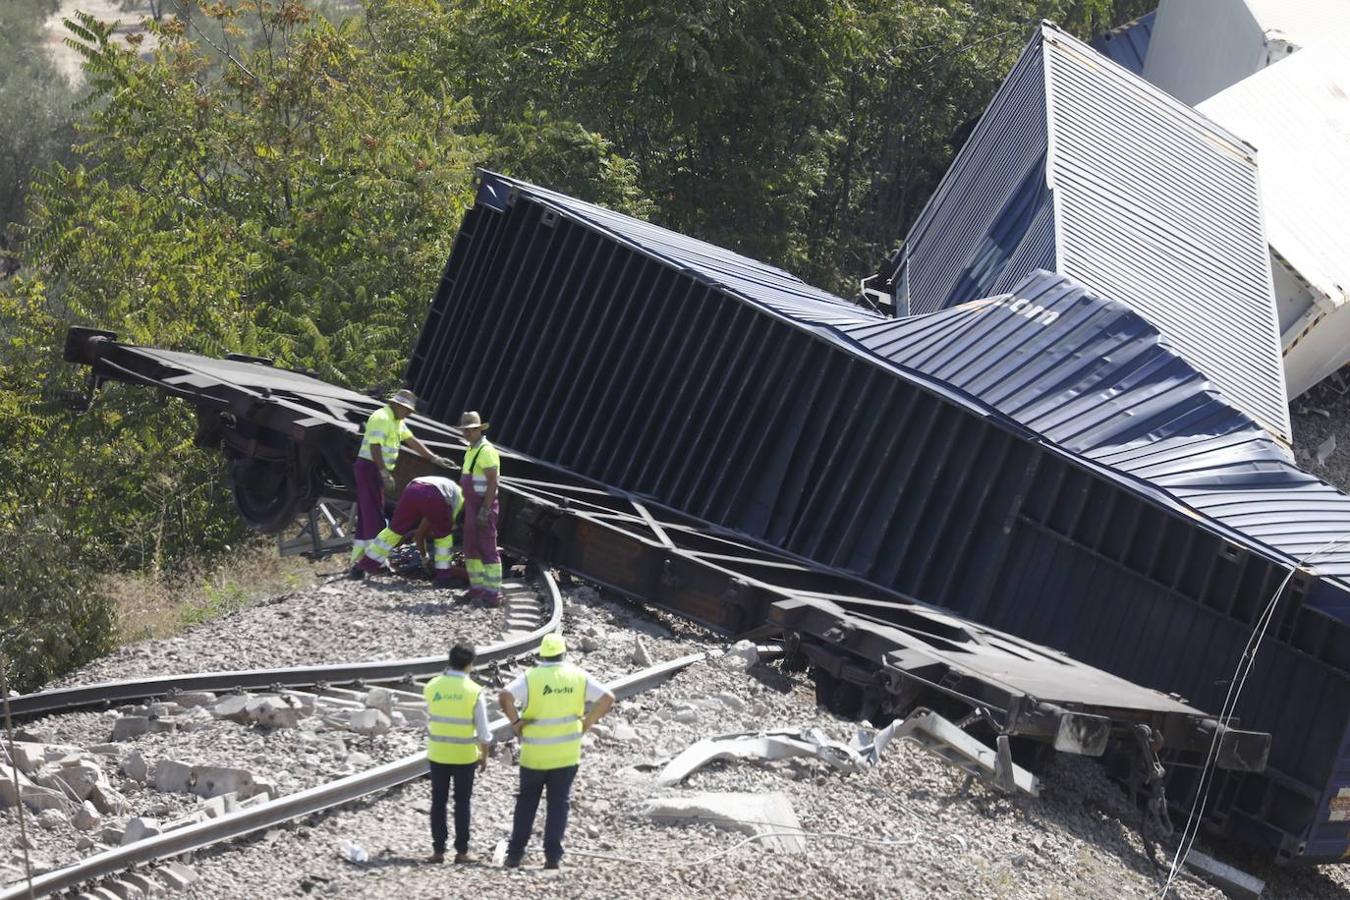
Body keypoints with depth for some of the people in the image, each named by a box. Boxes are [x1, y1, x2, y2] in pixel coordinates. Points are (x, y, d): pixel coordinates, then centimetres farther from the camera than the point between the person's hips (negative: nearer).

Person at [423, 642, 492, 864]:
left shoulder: (432, 686, -5)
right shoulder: (474, 691, -12)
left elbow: (429, 719, 3)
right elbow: (483, 731, -8)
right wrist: (484, 756, 4)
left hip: (437, 754, 2)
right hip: (465, 756, -2)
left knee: (439, 802, 9)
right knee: (462, 804, 8)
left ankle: (438, 850, 9)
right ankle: (461, 851, 9)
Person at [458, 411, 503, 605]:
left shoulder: (486, 451, -17)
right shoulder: (472, 450, 14)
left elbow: (493, 483, -22)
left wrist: (485, 511, -25)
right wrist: (468, 509, 21)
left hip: (484, 507, -10)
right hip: (473, 507, 10)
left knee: (487, 550, -8)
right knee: (471, 549, 13)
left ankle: (493, 593, -7)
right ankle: (477, 589, 20)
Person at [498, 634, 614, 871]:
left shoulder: (531, 677, -8)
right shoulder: (578, 676, -1)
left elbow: (505, 696, -23)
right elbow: (607, 698, -4)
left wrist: (516, 722, -11)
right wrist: (588, 722, 2)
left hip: (535, 753, -1)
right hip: (567, 753, 1)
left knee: (526, 803, 12)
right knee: (559, 804, 8)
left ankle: (515, 854, 11)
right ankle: (553, 856, 4)